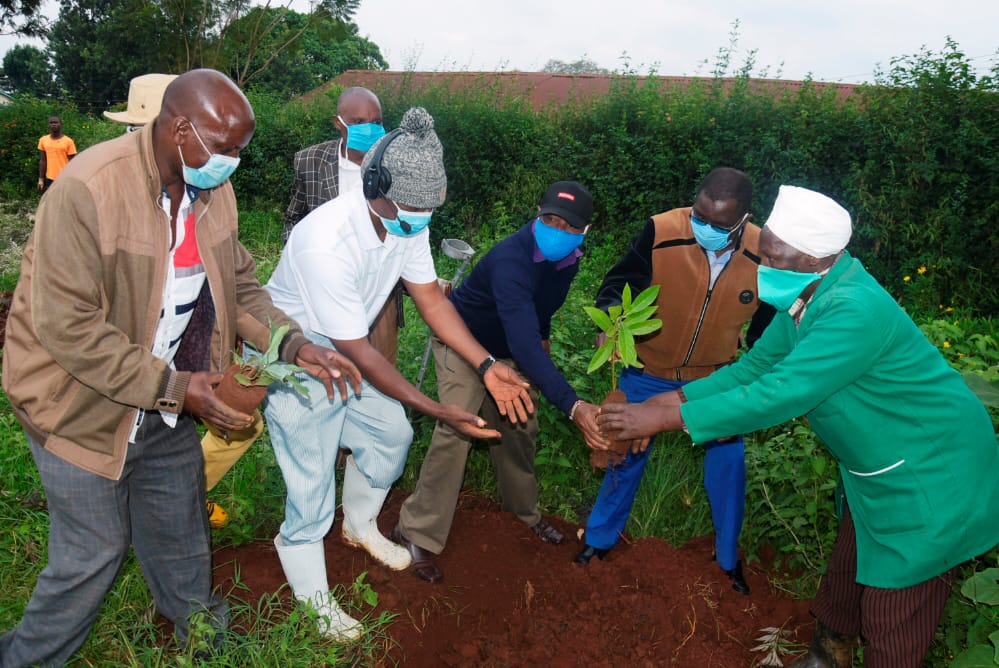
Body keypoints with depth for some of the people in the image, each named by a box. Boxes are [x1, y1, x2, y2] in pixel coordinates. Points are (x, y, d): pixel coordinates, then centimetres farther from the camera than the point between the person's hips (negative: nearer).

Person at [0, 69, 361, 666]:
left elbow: (240, 286, 4)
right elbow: (69, 329, -25)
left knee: (181, 541, 20)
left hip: (170, 398, 6)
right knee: (95, 551, 7)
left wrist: (296, 344, -12)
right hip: (84, 400, -6)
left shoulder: (214, 190, -5)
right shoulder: (89, 189, -25)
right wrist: (173, 387, -26)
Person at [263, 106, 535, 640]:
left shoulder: (408, 221, -14)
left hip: (344, 353, 7)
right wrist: (438, 410, -29)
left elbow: (431, 298, -5)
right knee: (313, 484, 0)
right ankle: (312, 599, 24)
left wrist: (488, 366, -14)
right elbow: (359, 354, -31)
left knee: (391, 433, 14)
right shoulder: (326, 243, -37)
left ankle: (360, 526, 43)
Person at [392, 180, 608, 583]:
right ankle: (417, 535, -9)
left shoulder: (569, 258, -13)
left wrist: (542, 334, 11)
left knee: (520, 428, 14)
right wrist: (572, 405, -57)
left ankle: (524, 509, 38)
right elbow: (523, 342, -50)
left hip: (511, 350, 7)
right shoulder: (510, 259, -39)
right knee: (456, 429, -21)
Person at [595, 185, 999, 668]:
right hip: (873, 467, 9)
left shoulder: (854, 311, -34)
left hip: (927, 478, -8)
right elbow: (755, 366, 1)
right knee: (849, 569, 26)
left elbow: (778, 395, -37)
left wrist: (667, 419, -33)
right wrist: (674, 398, -10)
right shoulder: (804, 297, -5)